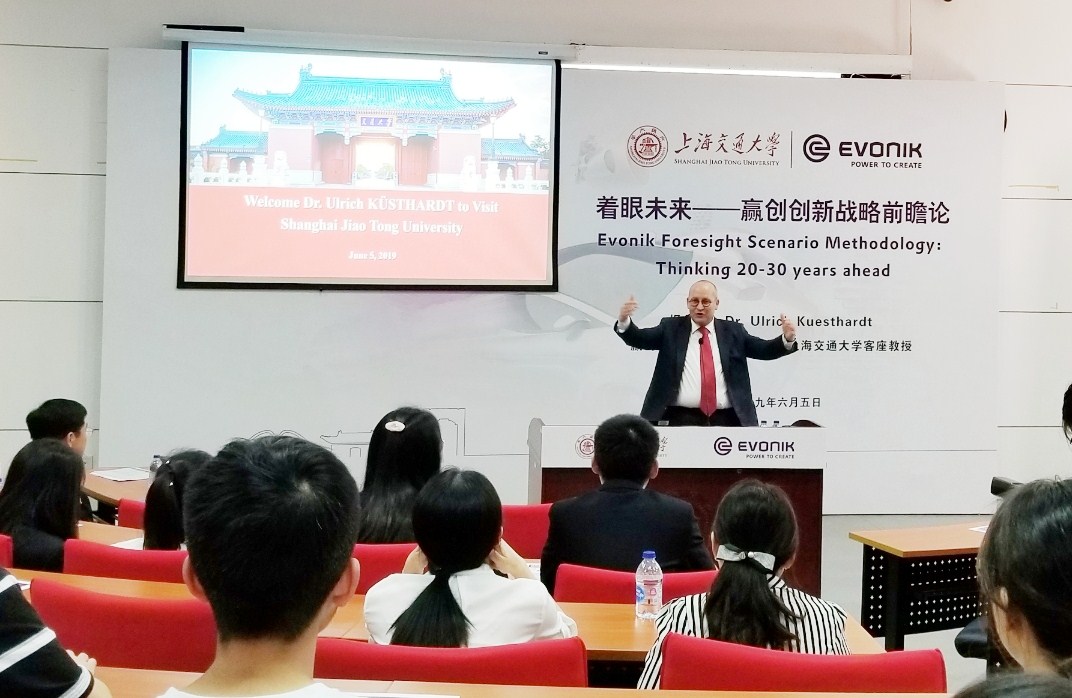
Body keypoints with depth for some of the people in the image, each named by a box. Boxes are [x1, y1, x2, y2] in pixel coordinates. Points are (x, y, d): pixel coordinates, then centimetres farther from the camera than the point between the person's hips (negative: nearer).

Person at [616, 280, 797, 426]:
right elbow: (639, 339, 1)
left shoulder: (733, 331, 13)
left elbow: (764, 350, 7)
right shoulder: (671, 328, 10)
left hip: (727, 419, 1)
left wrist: (787, 339, -12)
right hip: (682, 418, -1)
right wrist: (624, 321, -19)